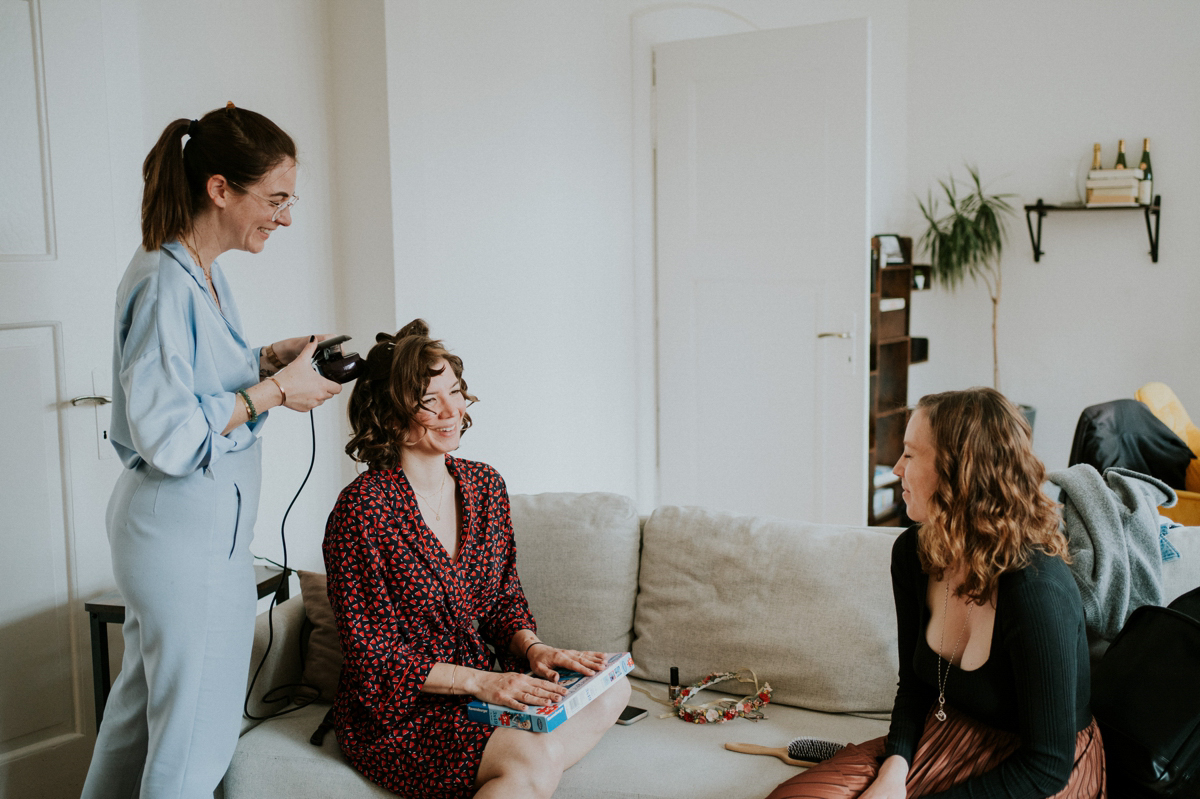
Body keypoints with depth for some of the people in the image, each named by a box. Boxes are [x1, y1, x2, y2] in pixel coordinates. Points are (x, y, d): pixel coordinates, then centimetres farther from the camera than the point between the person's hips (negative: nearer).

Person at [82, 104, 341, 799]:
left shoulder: (203, 276, 9)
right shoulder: (163, 284, -21)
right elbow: (169, 438, -25)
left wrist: (266, 359, 7)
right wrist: (274, 390, -18)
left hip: (170, 525, 10)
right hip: (189, 532, -10)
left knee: (148, 696, 24)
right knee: (196, 730, 4)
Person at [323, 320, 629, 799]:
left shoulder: (485, 486, 5)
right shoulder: (362, 509, -16)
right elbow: (371, 656, -15)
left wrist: (533, 648, -8)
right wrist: (477, 680, -23)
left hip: (482, 687, 7)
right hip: (395, 716, -7)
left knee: (611, 688, -12)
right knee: (536, 759, -29)